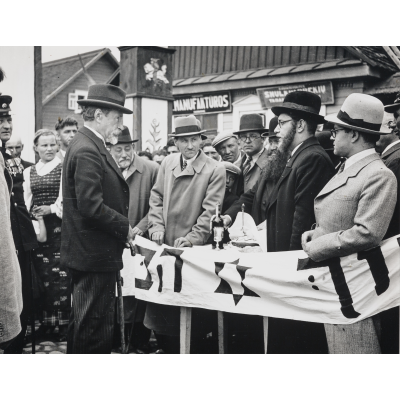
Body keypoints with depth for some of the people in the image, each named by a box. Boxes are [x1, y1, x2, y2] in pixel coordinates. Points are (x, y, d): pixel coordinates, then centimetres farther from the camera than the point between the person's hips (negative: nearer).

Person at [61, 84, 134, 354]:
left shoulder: (90, 146, 13)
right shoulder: (87, 151, -19)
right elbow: (91, 206, -25)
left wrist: (124, 227, 9)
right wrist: (125, 228, -13)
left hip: (88, 253, 11)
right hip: (96, 254, -11)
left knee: (83, 323, 22)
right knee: (96, 331, -1)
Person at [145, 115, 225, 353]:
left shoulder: (215, 170, -7)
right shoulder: (167, 164, 7)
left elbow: (210, 210, -10)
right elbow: (156, 198, 12)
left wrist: (192, 239, -16)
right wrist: (156, 227, -1)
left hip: (192, 248, -4)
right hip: (164, 245, 5)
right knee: (159, 298, 10)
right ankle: (169, 349, 27)